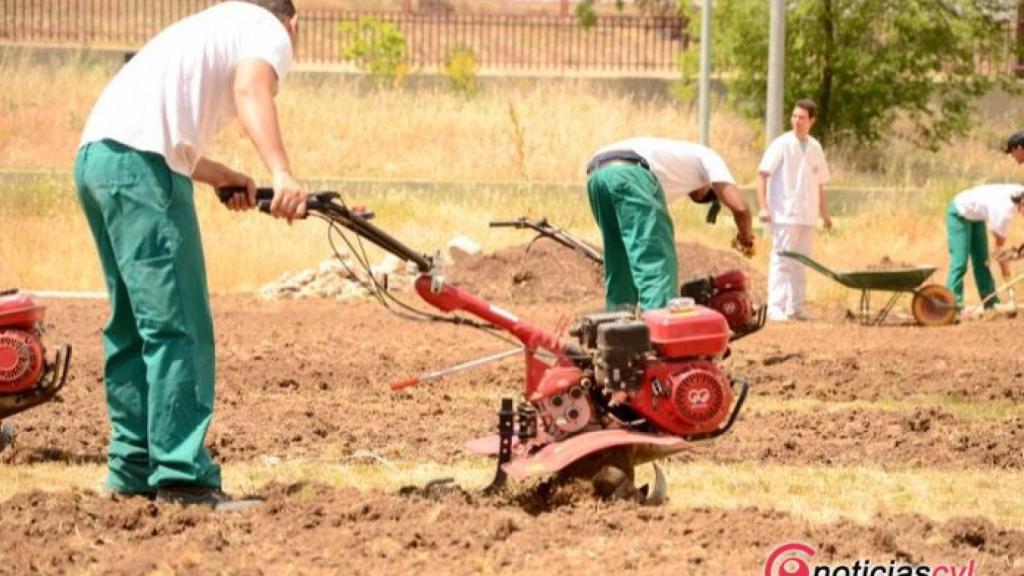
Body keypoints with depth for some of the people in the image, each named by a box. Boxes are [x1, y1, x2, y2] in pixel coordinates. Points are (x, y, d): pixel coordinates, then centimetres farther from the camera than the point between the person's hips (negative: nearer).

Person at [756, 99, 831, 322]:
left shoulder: (815, 147, 11)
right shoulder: (781, 145, -7)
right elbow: (762, 174, -10)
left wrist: (824, 213, 19)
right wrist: (763, 207, -18)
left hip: (807, 216, 6)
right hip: (785, 215, -6)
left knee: (801, 263, 10)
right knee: (781, 261, -6)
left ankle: (795, 307, 16)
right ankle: (776, 307, -4)